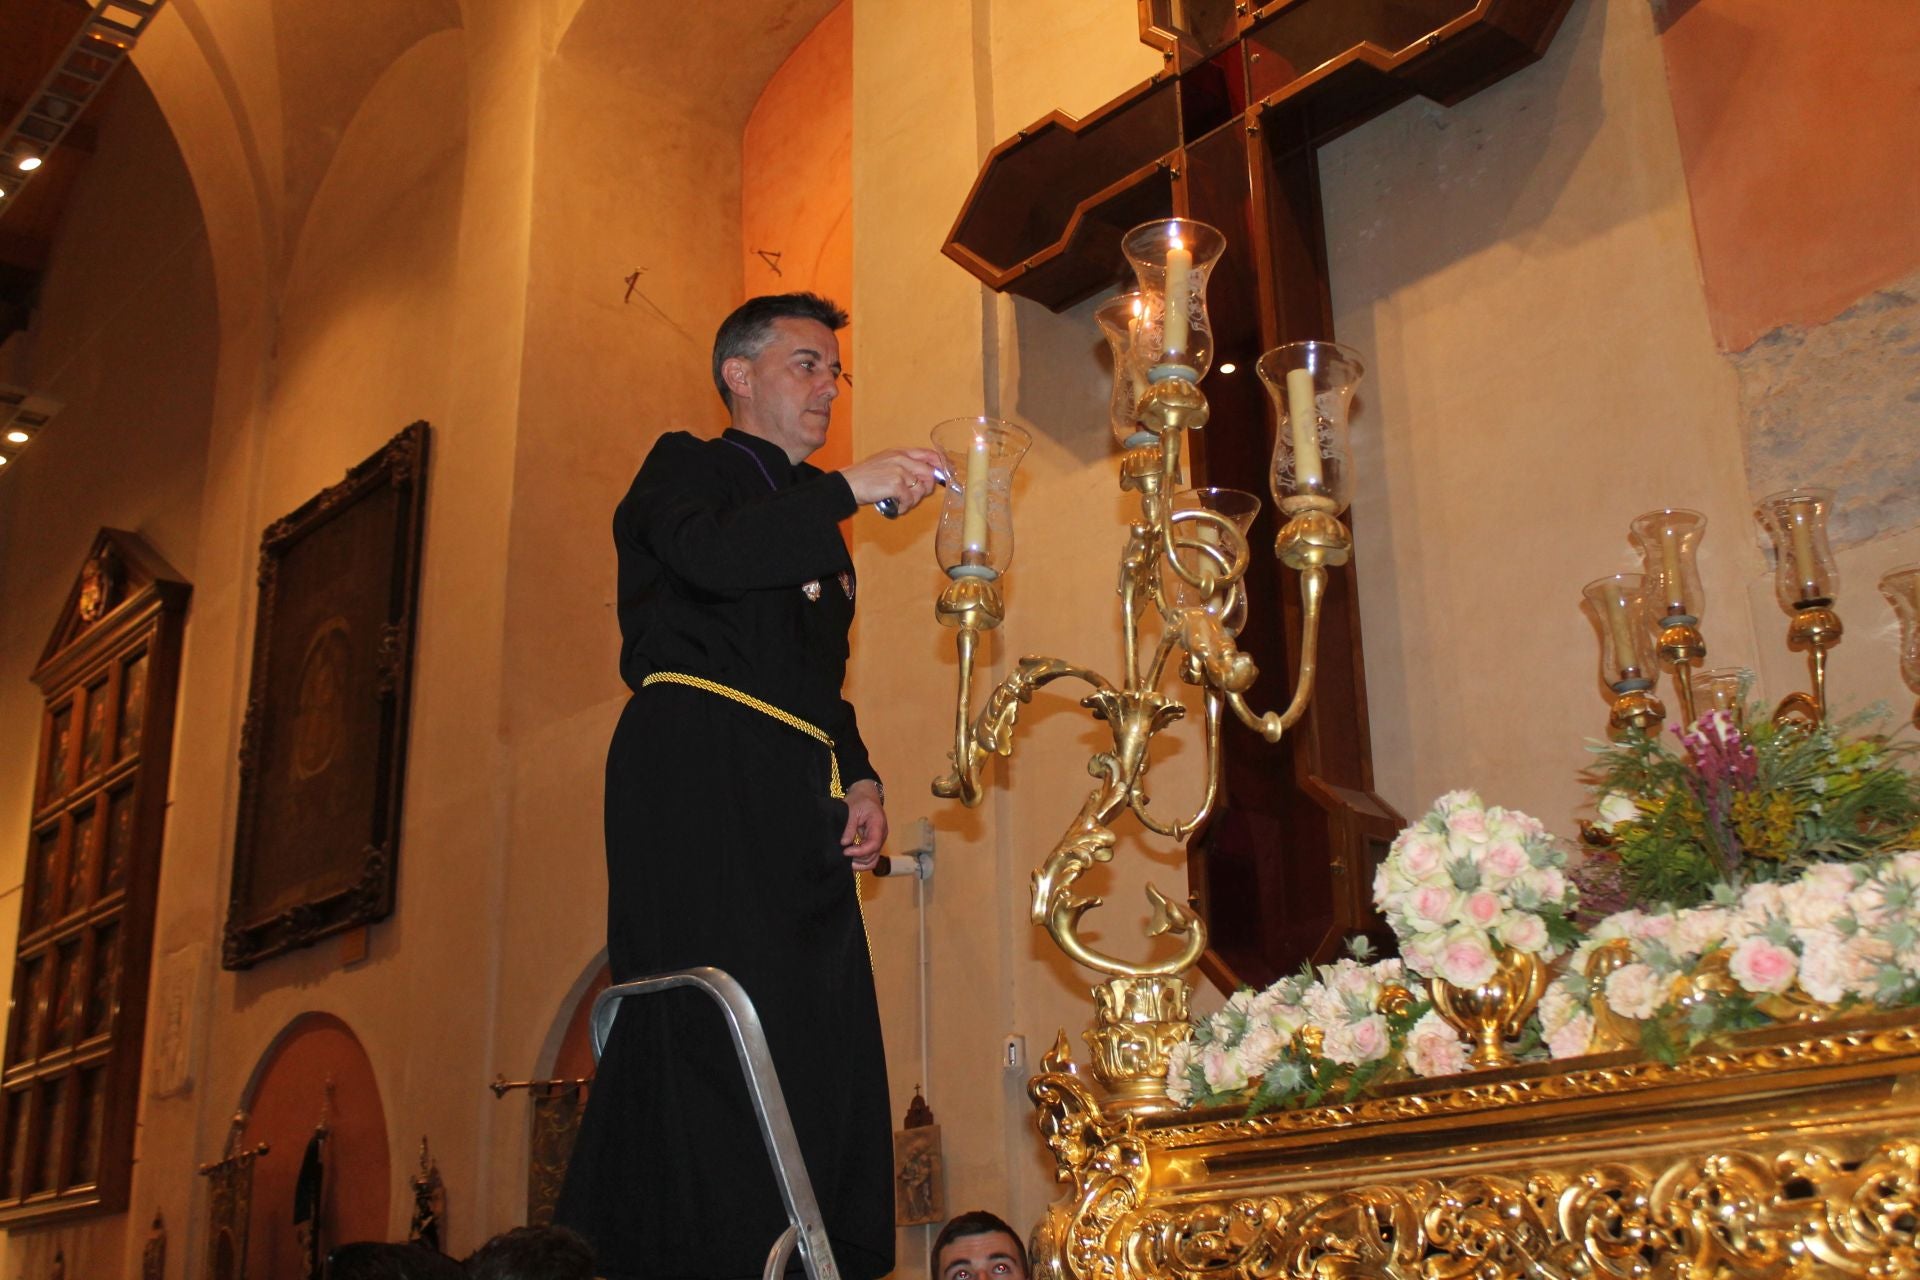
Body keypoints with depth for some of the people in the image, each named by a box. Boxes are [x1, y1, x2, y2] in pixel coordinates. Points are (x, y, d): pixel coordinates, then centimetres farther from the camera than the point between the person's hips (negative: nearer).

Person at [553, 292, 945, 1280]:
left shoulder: (812, 519, 31)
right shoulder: (686, 467, 11)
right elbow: (710, 554, -13)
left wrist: (858, 776, 12)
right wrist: (850, 488, -15)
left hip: (795, 791, 7)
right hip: (699, 765, -7)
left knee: (818, 1034, -5)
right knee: (722, 1023, -17)